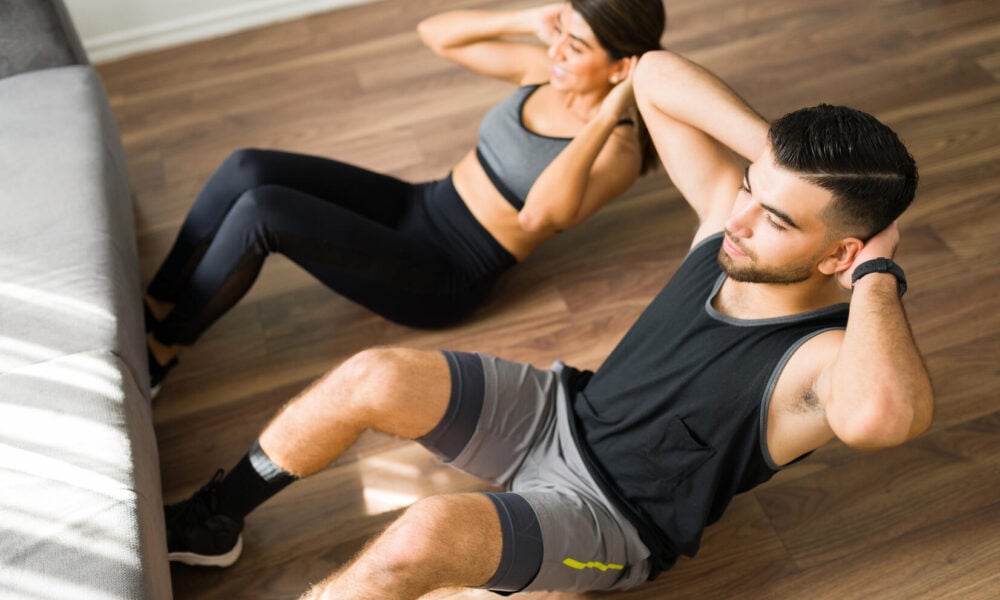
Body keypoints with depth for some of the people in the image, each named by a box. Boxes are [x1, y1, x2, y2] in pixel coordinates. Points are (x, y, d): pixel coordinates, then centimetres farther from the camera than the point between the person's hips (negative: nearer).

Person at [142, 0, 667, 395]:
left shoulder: (616, 150, -16)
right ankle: (150, 311, 5)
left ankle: (159, 352, 0)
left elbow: (538, 217, -36)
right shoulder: (549, 72, 3)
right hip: (417, 207, 7)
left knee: (259, 211, -23)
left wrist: (605, 117, -30)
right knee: (246, 170, -12)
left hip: (443, 278, -7)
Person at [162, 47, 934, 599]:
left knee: (430, 532, -33)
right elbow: (654, 74, -7)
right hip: (564, 412, 6)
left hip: (611, 519, -5)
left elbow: (883, 415, -51)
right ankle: (211, 522, 9)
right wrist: (772, 151, -18)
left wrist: (877, 274, -34)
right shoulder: (733, 212, -9)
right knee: (374, 376, -14)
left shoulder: (826, 359, -25)